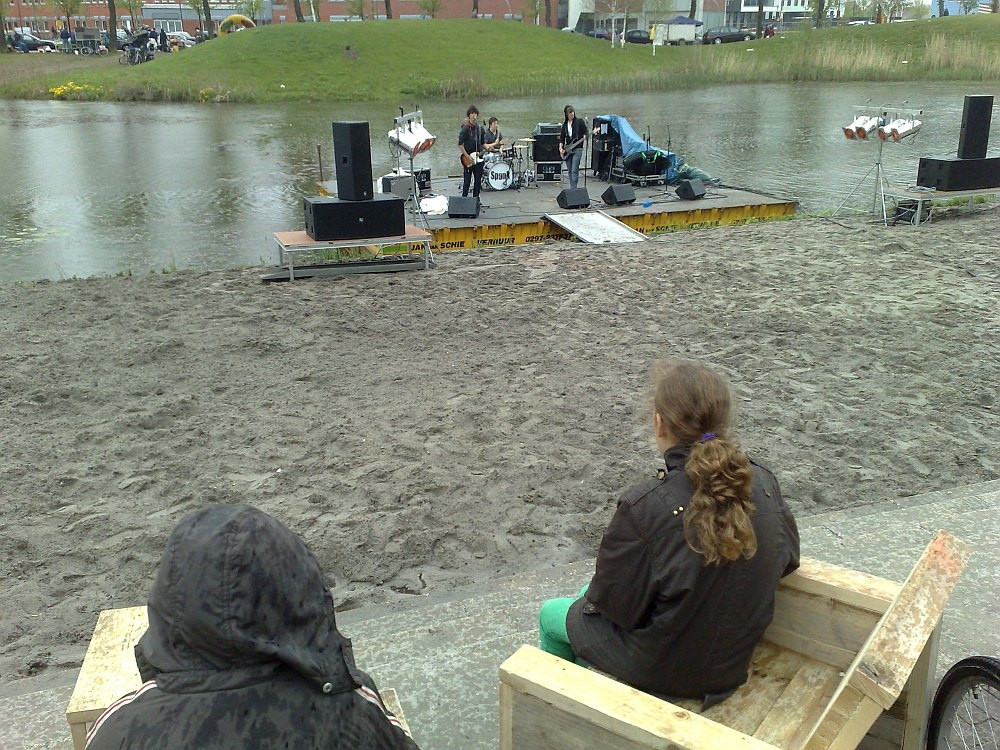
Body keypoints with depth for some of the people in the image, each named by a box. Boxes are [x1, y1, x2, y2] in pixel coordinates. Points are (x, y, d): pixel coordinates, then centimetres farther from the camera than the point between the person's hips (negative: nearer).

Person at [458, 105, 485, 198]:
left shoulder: (480, 128, 10)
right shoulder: (465, 128, -9)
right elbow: (460, 145, -13)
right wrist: (467, 156, -17)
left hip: (478, 158, 6)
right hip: (468, 159, -6)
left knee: (478, 180, 9)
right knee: (467, 180, -3)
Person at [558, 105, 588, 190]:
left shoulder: (579, 122, -1)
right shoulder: (564, 125, 11)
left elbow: (585, 132, 2)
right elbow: (562, 138, 13)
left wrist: (585, 137, -19)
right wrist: (560, 148, 2)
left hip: (577, 149, -5)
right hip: (567, 150, 5)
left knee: (574, 170, -14)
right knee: (570, 171, 10)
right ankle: (572, 188, 19)